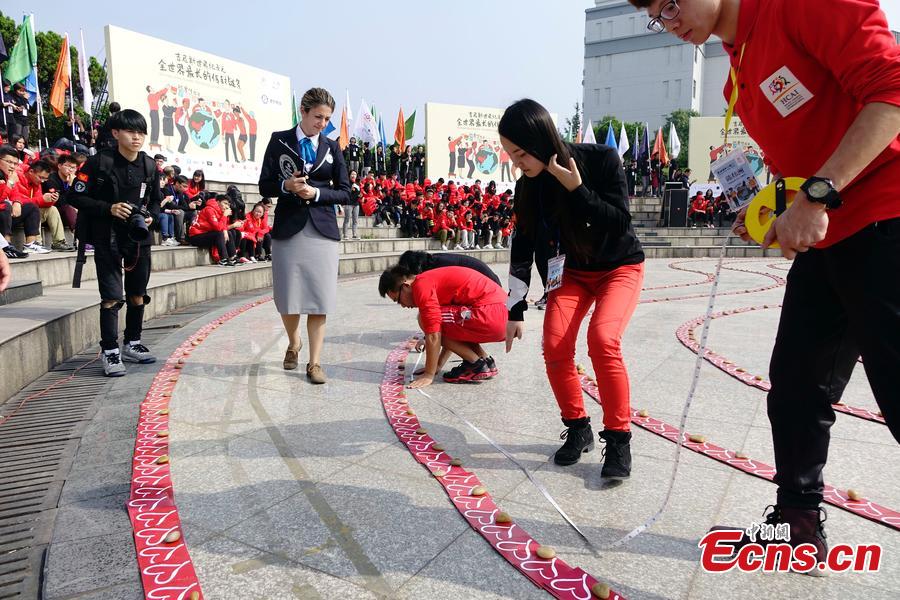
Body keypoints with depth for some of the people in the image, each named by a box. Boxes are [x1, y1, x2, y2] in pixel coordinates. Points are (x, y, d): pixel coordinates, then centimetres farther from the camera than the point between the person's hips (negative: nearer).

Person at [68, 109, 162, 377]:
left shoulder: (149, 166, 1)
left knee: (138, 295, 12)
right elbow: (76, 197, -8)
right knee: (111, 297, -5)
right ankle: (109, 351, 5)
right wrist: (108, 208, -19)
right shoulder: (100, 161, -11)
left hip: (139, 237, 4)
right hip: (108, 237, -4)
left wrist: (150, 216, -6)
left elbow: (156, 200, 13)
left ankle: (132, 344, 28)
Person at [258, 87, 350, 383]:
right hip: (288, 228, -1)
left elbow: (344, 192, 6)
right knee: (288, 297, 4)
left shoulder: (332, 147, 10)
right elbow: (265, 186, 3)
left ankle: (315, 362, 5)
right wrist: (286, 185, -17)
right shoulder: (279, 140, 5)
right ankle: (293, 344, 32)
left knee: (319, 299, -3)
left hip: (323, 230, 1)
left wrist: (316, 193, -10)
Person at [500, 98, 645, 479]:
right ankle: (578, 429, 7)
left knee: (602, 339, -26)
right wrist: (515, 310, -9)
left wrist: (576, 189, -33)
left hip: (620, 266, -3)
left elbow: (620, 224, -23)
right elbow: (522, 250, -8)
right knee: (555, 346, -15)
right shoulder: (529, 186, -12)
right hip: (573, 270, 4)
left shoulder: (602, 160, -22)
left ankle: (619, 439, -11)